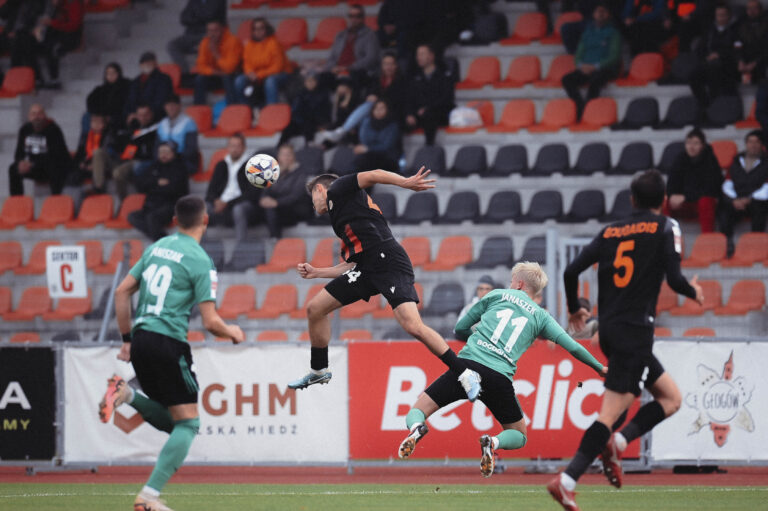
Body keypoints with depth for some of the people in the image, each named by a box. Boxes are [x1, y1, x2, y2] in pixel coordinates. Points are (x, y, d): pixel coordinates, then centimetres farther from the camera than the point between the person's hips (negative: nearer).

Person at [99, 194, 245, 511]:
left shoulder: (157, 247, 14)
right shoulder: (200, 261, -6)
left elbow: (122, 292, 15)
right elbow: (210, 322, -10)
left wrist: (127, 339, 21)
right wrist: (233, 333, 12)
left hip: (141, 341, 7)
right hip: (168, 342, -7)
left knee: (171, 422, 19)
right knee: (188, 423, 1)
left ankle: (126, 394, -6)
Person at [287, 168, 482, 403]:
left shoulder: (336, 190, 8)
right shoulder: (341, 219, 30)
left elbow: (373, 176, -6)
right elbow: (352, 264, 29)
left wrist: (405, 182, -21)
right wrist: (316, 272, 35)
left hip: (389, 263, -10)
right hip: (367, 269, 10)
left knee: (413, 326, -23)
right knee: (315, 309, 11)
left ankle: (465, 374, -16)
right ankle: (319, 371, 27)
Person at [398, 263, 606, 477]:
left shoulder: (496, 295, 18)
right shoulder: (540, 316, 18)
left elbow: (460, 329, 24)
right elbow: (573, 347, 15)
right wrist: (600, 368, 29)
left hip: (468, 362, 0)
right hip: (500, 377, 0)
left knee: (417, 411, 8)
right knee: (519, 436, 20)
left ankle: (416, 428, -31)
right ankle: (494, 442, -16)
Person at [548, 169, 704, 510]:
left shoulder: (610, 231, 13)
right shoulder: (665, 227, -1)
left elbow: (571, 271, 8)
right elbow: (674, 278, -10)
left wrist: (575, 309, 26)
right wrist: (693, 292, 13)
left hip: (609, 329, 7)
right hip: (634, 331, -7)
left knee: (670, 397, 19)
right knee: (610, 414, -10)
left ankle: (615, 443, 6)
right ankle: (566, 481, -19)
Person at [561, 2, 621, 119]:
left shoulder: (612, 32, 7)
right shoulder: (587, 32, 20)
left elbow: (614, 56, -3)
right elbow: (579, 54, 18)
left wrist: (595, 67, -14)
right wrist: (581, 65, -6)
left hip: (604, 69, -5)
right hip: (585, 69, 5)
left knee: (594, 81, -39)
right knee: (567, 80, -23)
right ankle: (580, 107, -30)